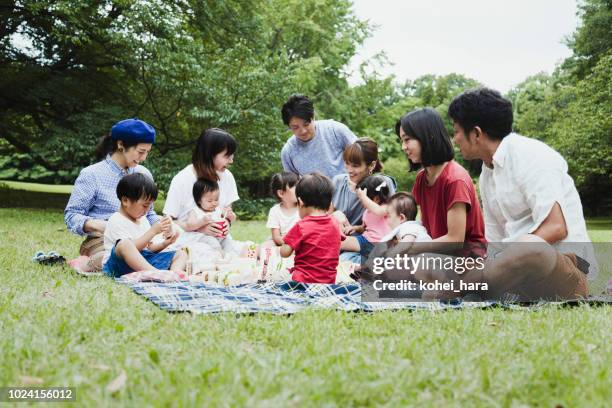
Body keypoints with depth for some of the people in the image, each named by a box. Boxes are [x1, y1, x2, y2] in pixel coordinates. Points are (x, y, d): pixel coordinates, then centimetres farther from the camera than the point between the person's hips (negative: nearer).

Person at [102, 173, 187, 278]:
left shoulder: (143, 220, 20)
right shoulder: (117, 221, -7)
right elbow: (130, 249, -19)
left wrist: (164, 244, 1)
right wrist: (153, 231, -18)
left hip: (143, 261, 8)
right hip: (120, 263, -8)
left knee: (181, 254, -1)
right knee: (124, 245, -40)